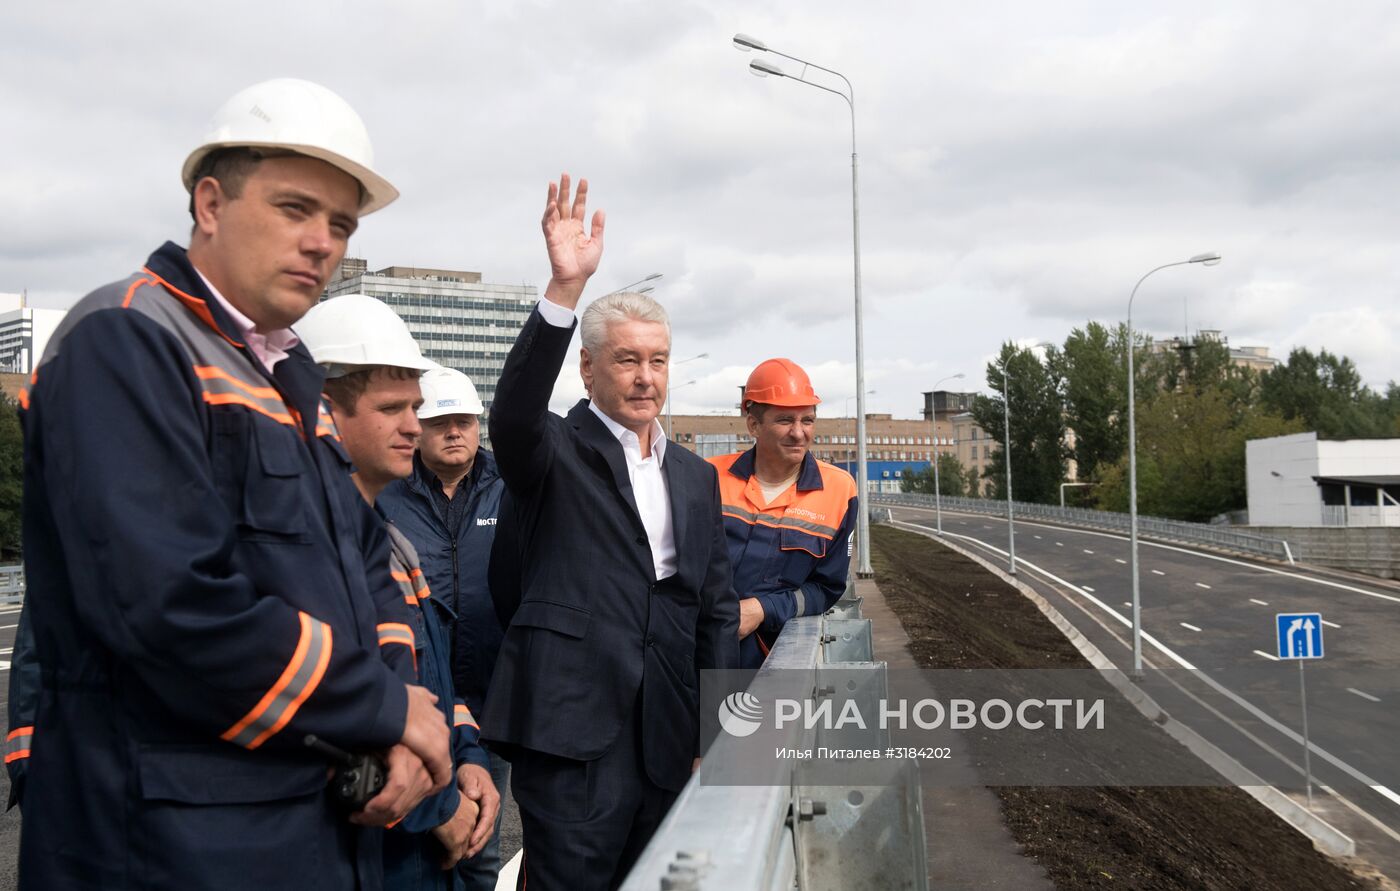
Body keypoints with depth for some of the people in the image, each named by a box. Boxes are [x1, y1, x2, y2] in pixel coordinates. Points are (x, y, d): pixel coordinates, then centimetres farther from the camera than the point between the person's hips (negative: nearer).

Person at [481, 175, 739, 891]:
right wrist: (564, 288, -34)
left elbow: (716, 609, 16)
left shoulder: (696, 477, 15)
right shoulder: (557, 452, 0)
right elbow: (513, 415, -25)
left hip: (666, 741, 5)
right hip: (573, 728, -5)